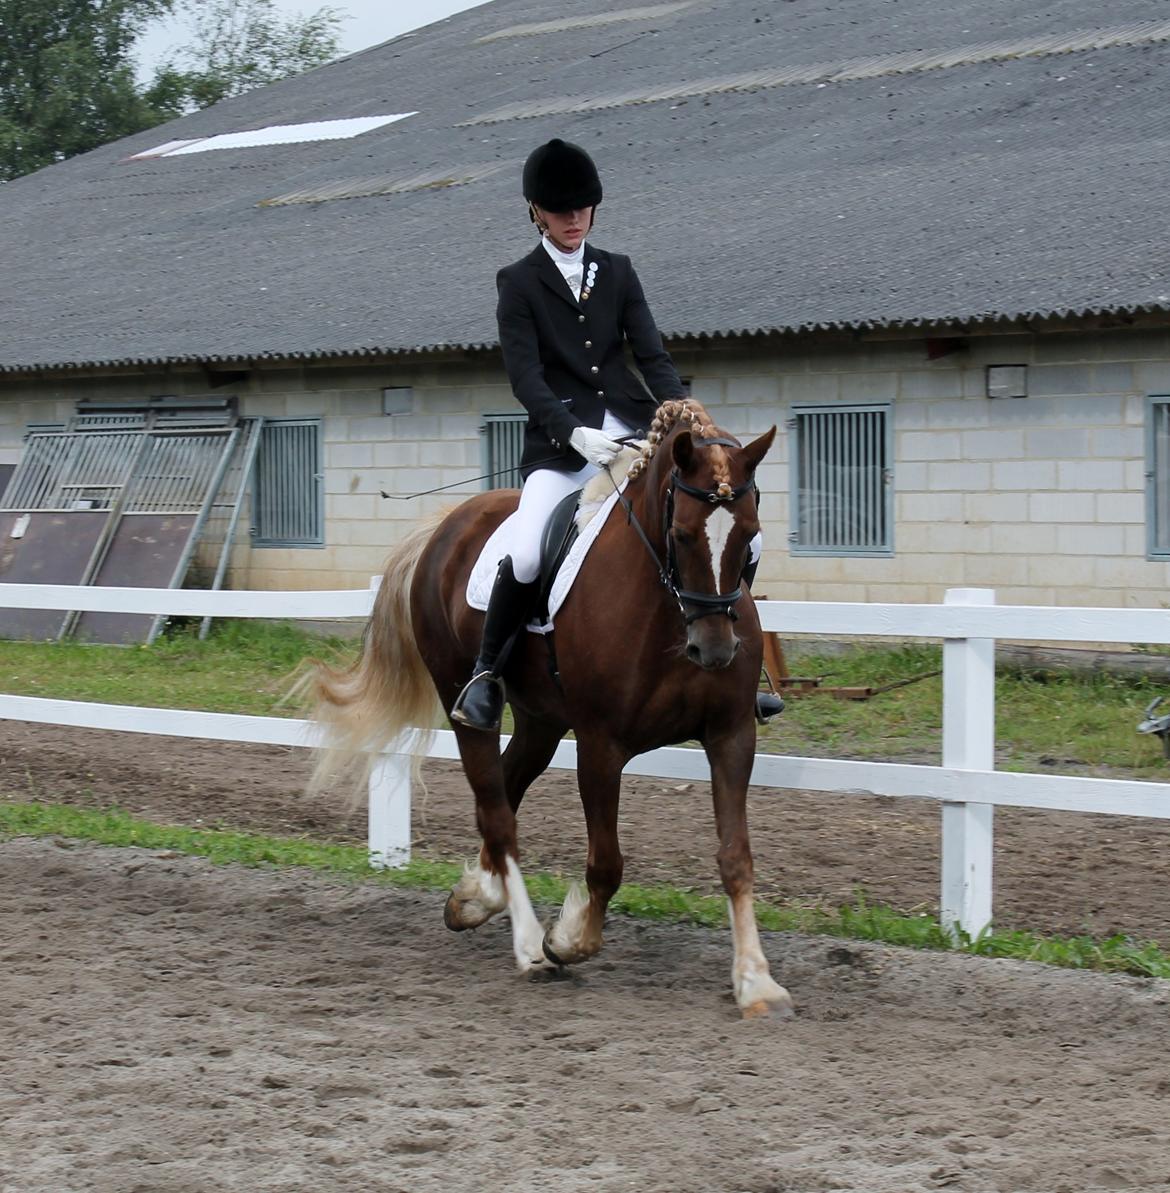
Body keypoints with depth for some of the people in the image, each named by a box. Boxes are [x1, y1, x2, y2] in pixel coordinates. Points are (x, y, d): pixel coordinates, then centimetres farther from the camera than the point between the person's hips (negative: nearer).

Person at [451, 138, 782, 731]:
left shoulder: (617, 272, 13)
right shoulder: (519, 283, 2)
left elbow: (652, 354, 6)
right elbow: (524, 377, -7)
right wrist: (574, 433, -22)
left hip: (632, 431, 4)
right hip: (560, 443, -4)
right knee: (526, 558, -26)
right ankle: (485, 675, -5)